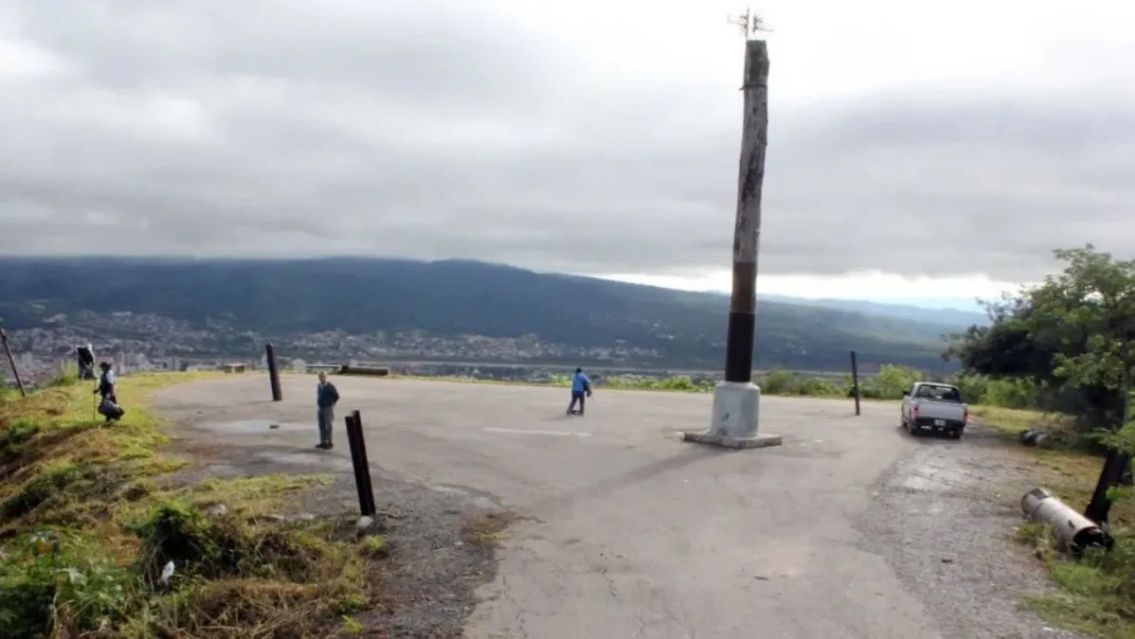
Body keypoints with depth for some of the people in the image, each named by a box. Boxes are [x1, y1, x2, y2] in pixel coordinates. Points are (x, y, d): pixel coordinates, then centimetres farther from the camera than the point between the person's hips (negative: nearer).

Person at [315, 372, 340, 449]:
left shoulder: (330, 386, -12)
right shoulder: (319, 386, 6)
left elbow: (336, 396, -4)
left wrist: (331, 403, 6)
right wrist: (319, 403, 13)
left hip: (328, 409, -6)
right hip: (320, 408, 6)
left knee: (328, 426, -3)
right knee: (321, 426, 9)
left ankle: (329, 443, 3)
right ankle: (323, 442, 16)